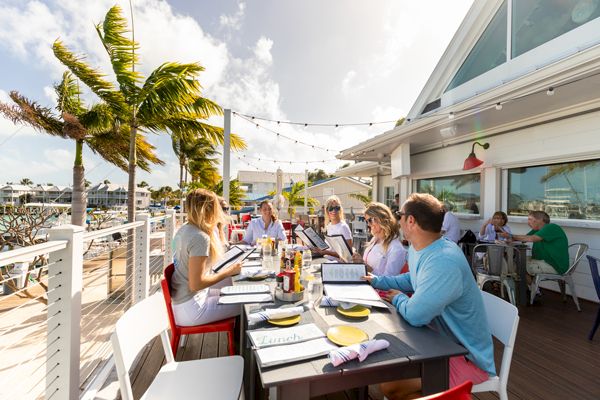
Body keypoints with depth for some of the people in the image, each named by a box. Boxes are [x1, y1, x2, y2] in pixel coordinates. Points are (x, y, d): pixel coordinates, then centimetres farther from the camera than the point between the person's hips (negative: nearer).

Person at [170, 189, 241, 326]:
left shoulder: (184, 229, 3)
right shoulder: (200, 237, -25)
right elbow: (196, 284, -25)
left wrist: (216, 229, 8)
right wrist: (229, 271, -17)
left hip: (180, 299, 9)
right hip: (190, 310, -9)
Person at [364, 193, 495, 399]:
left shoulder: (444, 263, -35)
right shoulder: (418, 249, -2)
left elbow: (414, 315, -33)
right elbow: (412, 279, 17)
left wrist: (398, 299, -11)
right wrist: (377, 281, 11)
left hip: (466, 357, -9)